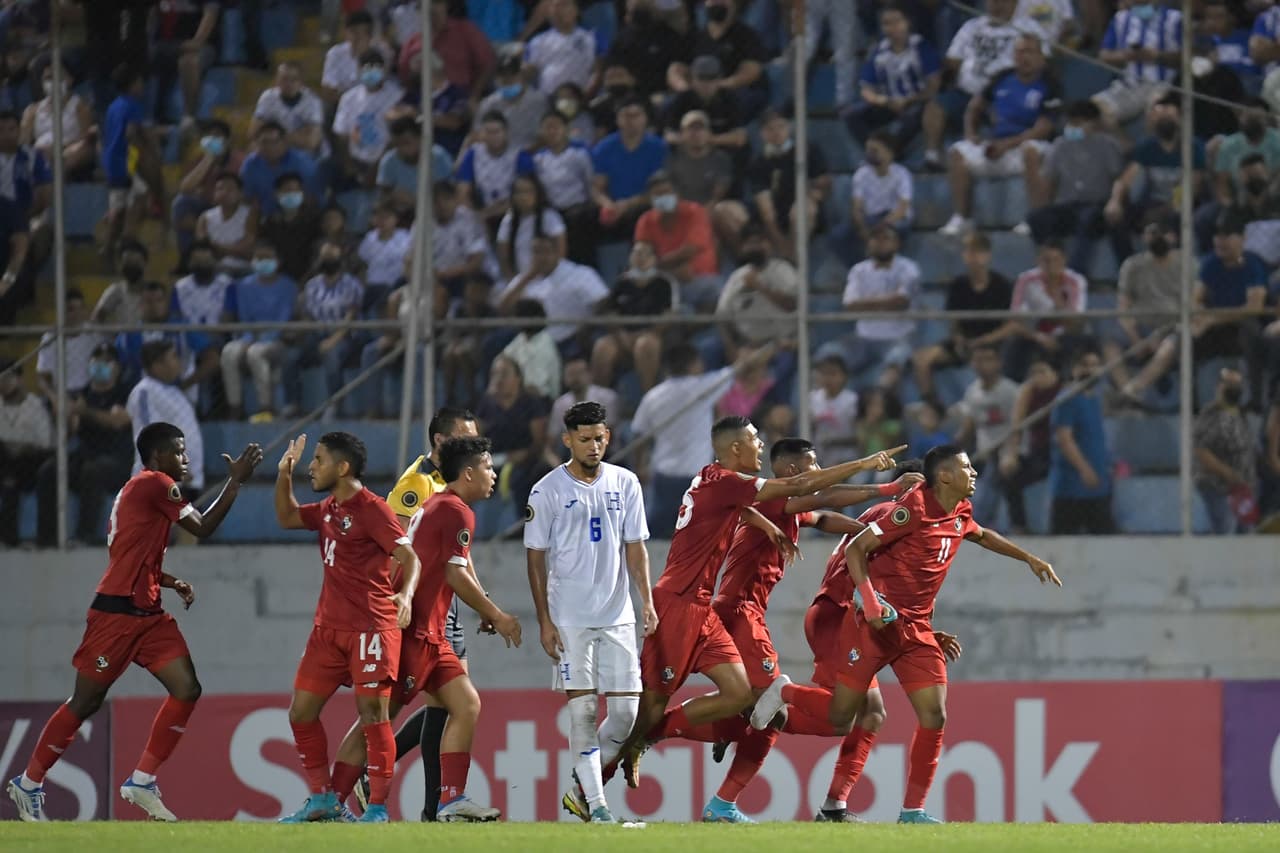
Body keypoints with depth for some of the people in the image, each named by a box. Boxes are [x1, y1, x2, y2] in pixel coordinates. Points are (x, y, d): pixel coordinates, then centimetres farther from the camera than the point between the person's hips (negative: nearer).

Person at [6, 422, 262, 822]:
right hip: (116, 613, -9)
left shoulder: (144, 489, 19)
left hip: (148, 615, 9)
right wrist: (236, 480, -8)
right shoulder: (154, 484, -10)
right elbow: (203, 527, -14)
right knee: (86, 702, 0)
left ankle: (141, 781, -1)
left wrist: (173, 583, 12)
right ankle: (28, 783, 14)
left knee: (187, 690, -6)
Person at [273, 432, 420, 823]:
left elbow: (410, 557, -17)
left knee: (372, 712, -11)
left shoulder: (371, 509, -11)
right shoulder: (328, 509, 13)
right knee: (301, 713, 7)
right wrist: (284, 475, 14)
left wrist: (406, 594, -35)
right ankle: (322, 800, 17)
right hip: (329, 627, 9)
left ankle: (378, 808, -7)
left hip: (370, 626, -9)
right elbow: (287, 517, 30)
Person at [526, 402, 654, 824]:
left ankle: (581, 789, 16)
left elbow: (635, 547, 12)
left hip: (617, 615, 4)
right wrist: (544, 621, -5)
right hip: (569, 617, -4)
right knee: (583, 709, -7)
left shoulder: (625, 483, 7)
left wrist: (646, 600, 1)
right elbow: (536, 558, -1)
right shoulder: (548, 491, -3)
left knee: (626, 710, -1)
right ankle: (595, 805, -3)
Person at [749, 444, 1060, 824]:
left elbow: (983, 536, 34)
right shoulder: (912, 510, -16)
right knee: (840, 718, -2)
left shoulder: (960, 515, 8)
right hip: (878, 623, -7)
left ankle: (913, 810, 1)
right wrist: (869, 600, -27)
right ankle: (785, 692, 28)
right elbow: (856, 549, -16)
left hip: (917, 630, 7)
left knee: (934, 717, -7)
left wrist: (1029, 558, 34)